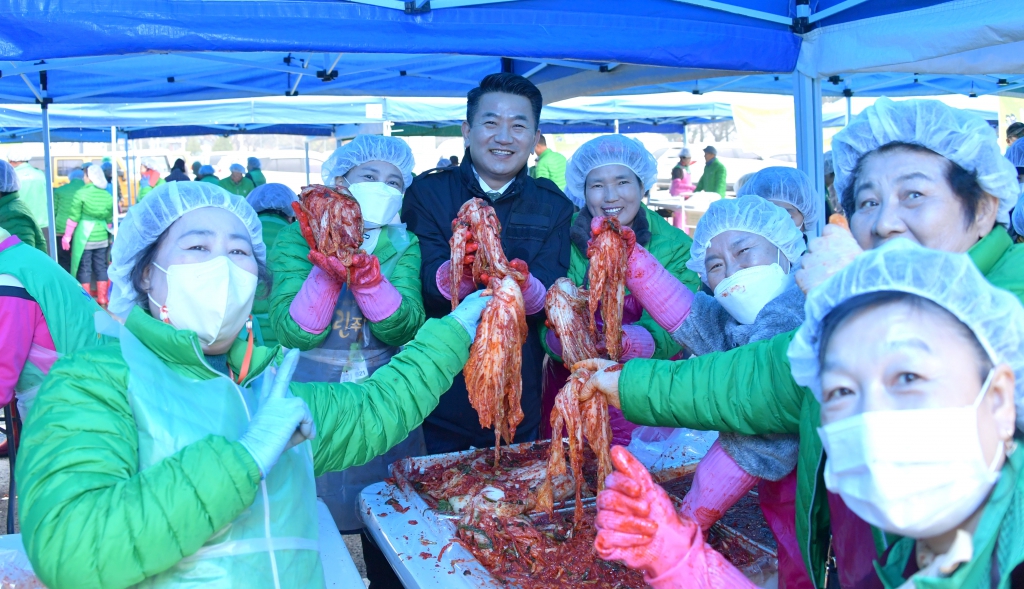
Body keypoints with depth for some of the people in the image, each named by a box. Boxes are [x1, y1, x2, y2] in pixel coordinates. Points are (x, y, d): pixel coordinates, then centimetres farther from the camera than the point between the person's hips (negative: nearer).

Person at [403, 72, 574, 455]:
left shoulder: (554, 207, 2)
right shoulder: (427, 193, -3)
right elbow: (424, 293, -14)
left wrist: (522, 284, -32)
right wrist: (461, 269, -35)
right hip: (438, 395, -1)